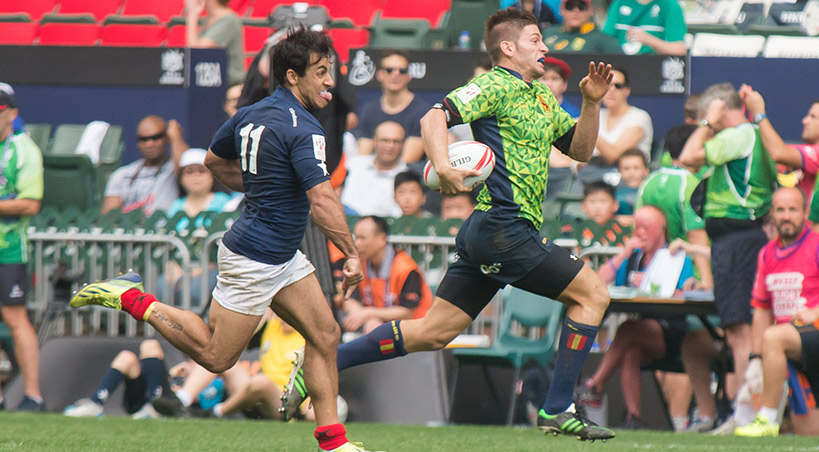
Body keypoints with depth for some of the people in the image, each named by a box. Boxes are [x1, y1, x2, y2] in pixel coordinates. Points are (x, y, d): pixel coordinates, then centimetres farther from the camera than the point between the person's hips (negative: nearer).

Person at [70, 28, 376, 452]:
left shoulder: (252, 114, 4)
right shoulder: (303, 129, -23)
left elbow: (215, 161, 20)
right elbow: (323, 202, -28)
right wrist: (352, 254, -18)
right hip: (253, 258, -10)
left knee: (325, 335, 5)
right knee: (215, 356, 1)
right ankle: (133, 300, 7)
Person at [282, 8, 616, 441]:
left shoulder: (540, 97, 22)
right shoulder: (496, 86, -8)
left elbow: (579, 149, 26)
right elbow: (434, 117, -20)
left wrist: (592, 102, 9)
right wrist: (443, 167, -37)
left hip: (485, 232, 9)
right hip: (504, 226, -9)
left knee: (433, 332, 6)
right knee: (592, 293, -4)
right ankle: (557, 410, -3)